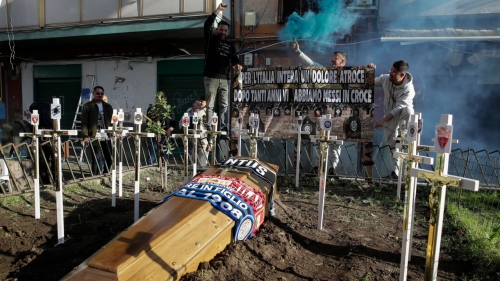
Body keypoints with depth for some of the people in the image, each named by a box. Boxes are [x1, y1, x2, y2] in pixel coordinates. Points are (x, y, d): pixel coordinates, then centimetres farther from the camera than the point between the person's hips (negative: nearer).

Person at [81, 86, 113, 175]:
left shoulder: (108, 107, 14)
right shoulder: (87, 106, 2)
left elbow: (111, 121, 17)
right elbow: (84, 123, -4)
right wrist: (85, 136, -13)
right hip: (94, 137, -4)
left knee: (109, 158, 6)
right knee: (95, 159, 0)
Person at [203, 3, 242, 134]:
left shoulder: (230, 45, 20)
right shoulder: (211, 39, 8)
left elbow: (234, 59, 14)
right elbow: (207, 25, -7)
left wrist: (237, 64, -11)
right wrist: (218, 10, -14)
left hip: (224, 79, 4)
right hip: (211, 77, -4)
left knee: (224, 105, 1)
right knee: (210, 104, -4)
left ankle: (223, 127, 3)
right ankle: (209, 127, -5)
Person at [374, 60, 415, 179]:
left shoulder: (408, 89, -26)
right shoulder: (385, 78, -11)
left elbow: (399, 108, -30)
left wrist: (383, 120, -34)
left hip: (402, 114, -4)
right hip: (389, 115, 4)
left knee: (408, 110, -42)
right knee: (391, 143, 7)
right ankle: (395, 171, 21)